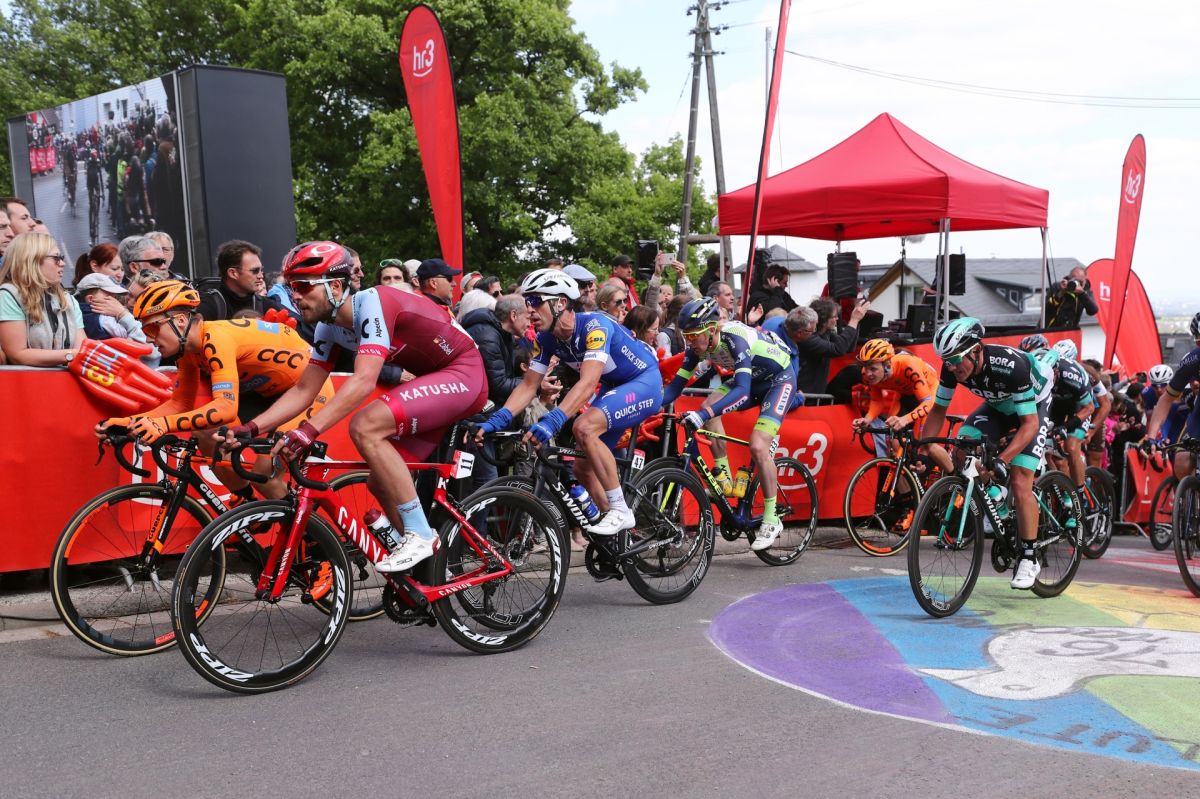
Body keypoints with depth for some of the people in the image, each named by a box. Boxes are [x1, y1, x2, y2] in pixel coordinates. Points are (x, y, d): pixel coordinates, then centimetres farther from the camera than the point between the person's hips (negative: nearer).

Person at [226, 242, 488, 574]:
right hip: (433, 382, 9)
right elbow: (303, 390, 5)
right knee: (381, 482, 4)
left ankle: (419, 534, -17)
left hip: (465, 374, -9)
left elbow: (364, 381, -35)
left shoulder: (372, 303, -23)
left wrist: (307, 431, -41)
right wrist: (249, 428, -7)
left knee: (365, 426, -25)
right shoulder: (330, 327, 3)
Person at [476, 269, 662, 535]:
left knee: (584, 427, -30)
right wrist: (498, 419, -23)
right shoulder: (546, 339, -7)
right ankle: (619, 532, 21)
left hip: (644, 382, -8)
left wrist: (551, 421, -51)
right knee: (583, 467, 3)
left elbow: (587, 383, -40)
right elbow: (529, 385, -7)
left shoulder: (594, 325, -30)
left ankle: (620, 511, -18)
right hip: (613, 388, 8)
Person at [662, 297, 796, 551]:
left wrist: (702, 415, -57)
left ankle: (771, 520, -8)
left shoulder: (735, 337, -35)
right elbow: (677, 385, -10)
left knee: (758, 446, -22)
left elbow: (742, 389, -46)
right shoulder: (699, 344, -14)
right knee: (709, 407, -18)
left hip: (779, 379, -7)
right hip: (751, 378, 7)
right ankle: (724, 478, -4)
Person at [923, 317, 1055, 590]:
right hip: (997, 405, 6)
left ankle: (1029, 558, -3)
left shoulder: (1010, 366, -40)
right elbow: (938, 410, -10)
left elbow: (1029, 423, -36)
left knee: (1019, 483, -16)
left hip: (1032, 407, -6)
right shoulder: (952, 366, -24)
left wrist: (1002, 460, -47)